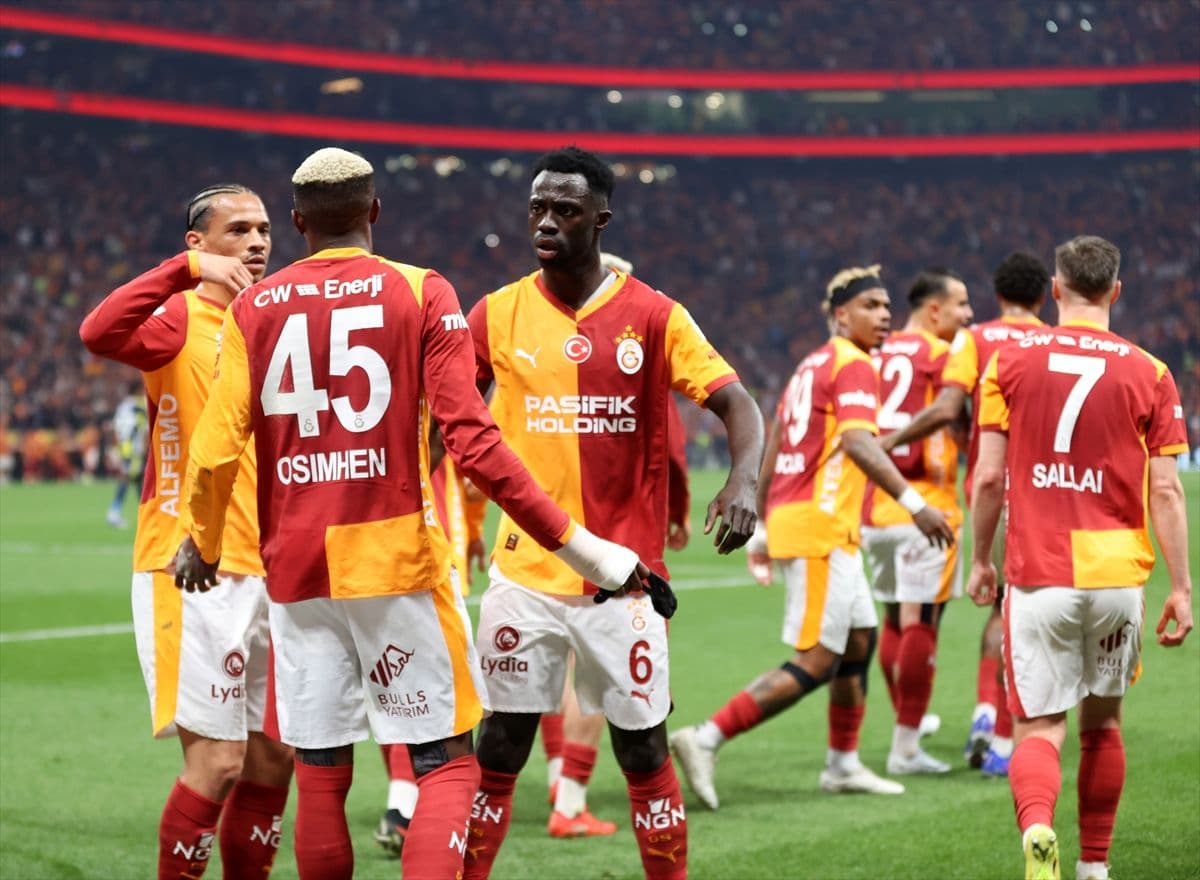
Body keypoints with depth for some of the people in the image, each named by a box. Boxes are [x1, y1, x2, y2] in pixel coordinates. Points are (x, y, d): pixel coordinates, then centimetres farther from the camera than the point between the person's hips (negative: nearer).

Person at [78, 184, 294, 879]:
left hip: (269, 573, 7)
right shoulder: (179, 320, -5)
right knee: (218, 759, -10)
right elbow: (100, 334, -28)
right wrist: (188, 270, -32)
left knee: (273, 757, 8)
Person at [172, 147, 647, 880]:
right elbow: (473, 443, -11)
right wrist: (573, 543, -7)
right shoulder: (422, 295, -3)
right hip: (399, 559, -3)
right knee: (447, 761, 2)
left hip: (297, 567, 3)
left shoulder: (255, 309, 5)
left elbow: (216, 453, 0)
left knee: (320, 773, 10)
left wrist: (202, 547, 19)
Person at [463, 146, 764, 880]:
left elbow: (738, 405, -7)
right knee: (500, 749, 2)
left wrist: (743, 482, -25)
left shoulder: (653, 317, -3)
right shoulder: (499, 315, 3)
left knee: (643, 749, 5)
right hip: (525, 569, 1)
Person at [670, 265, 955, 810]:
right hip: (821, 525, -10)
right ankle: (707, 738, -13)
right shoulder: (854, 366, -8)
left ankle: (844, 764, 26)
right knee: (816, 663, -9)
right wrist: (914, 503, -28)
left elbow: (770, 452, 22)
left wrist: (761, 530, 26)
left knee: (860, 640, 20)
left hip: (788, 516, 10)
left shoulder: (811, 365, 20)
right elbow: (857, 442, -24)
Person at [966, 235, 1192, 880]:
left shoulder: (1010, 362, 2)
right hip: (1118, 575, 1)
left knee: (1039, 728, 0)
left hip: (1038, 576, -1)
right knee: (1102, 720, 19)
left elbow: (989, 477, 0)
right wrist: (1181, 588, 2)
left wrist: (980, 560, 13)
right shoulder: (1149, 375, 2)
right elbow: (1165, 492, -1)